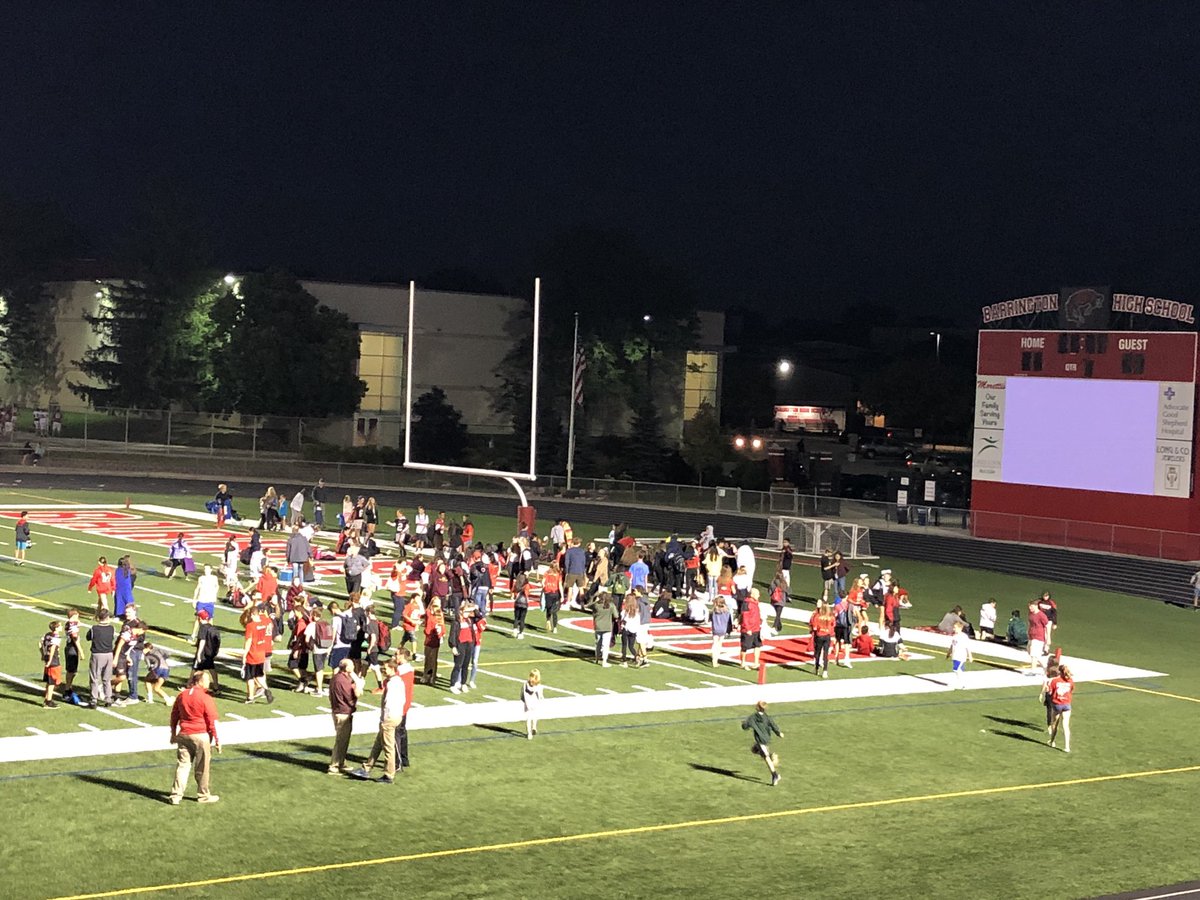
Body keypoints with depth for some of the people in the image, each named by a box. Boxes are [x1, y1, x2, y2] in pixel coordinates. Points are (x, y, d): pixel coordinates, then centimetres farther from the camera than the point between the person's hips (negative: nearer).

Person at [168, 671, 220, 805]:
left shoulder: (181, 695, 4)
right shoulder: (205, 699, -14)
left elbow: (174, 716, 13)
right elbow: (212, 722, -12)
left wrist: (173, 734, 25)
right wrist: (217, 740, -5)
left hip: (183, 735, 5)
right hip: (201, 736, -5)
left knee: (182, 765, 10)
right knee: (202, 768, 8)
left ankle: (176, 795, 7)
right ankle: (203, 795, 20)